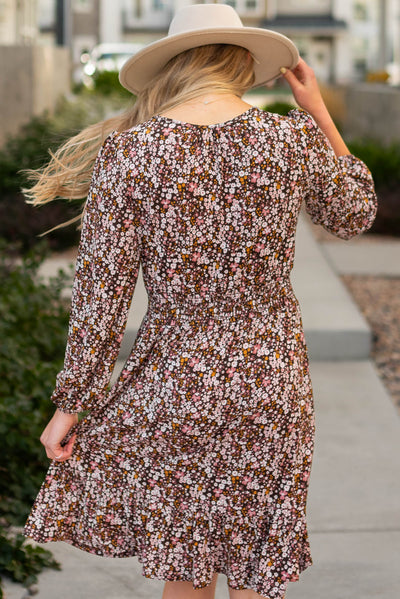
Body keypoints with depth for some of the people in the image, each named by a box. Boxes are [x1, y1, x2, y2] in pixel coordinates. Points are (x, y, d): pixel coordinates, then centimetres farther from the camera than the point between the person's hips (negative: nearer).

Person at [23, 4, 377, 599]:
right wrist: (319, 111, 17)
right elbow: (355, 215, 12)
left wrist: (70, 403, 0)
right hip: (271, 380, 1)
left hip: (173, 380, -1)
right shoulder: (295, 139, -8)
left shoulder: (127, 151, -13)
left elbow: (101, 294, -10)